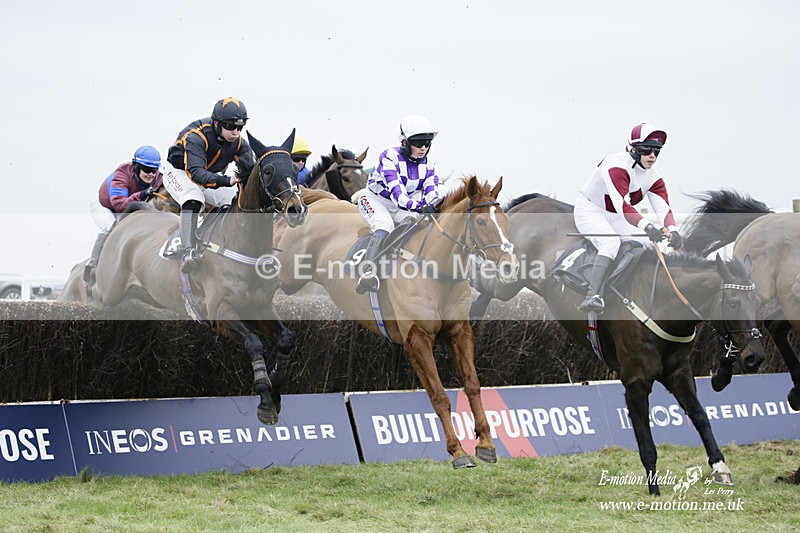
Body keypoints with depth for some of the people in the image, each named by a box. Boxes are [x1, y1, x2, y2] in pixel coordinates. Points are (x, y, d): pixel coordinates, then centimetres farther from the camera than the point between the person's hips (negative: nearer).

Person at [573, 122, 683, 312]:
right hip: (589, 209, -8)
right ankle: (593, 297, -44)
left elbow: (663, 208, -15)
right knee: (611, 243, -34)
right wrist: (647, 227, -53)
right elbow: (622, 206, -41)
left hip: (615, 218, 8)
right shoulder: (617, 165, -29)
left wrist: (672, 231, -37)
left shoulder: (653, 177, -4)